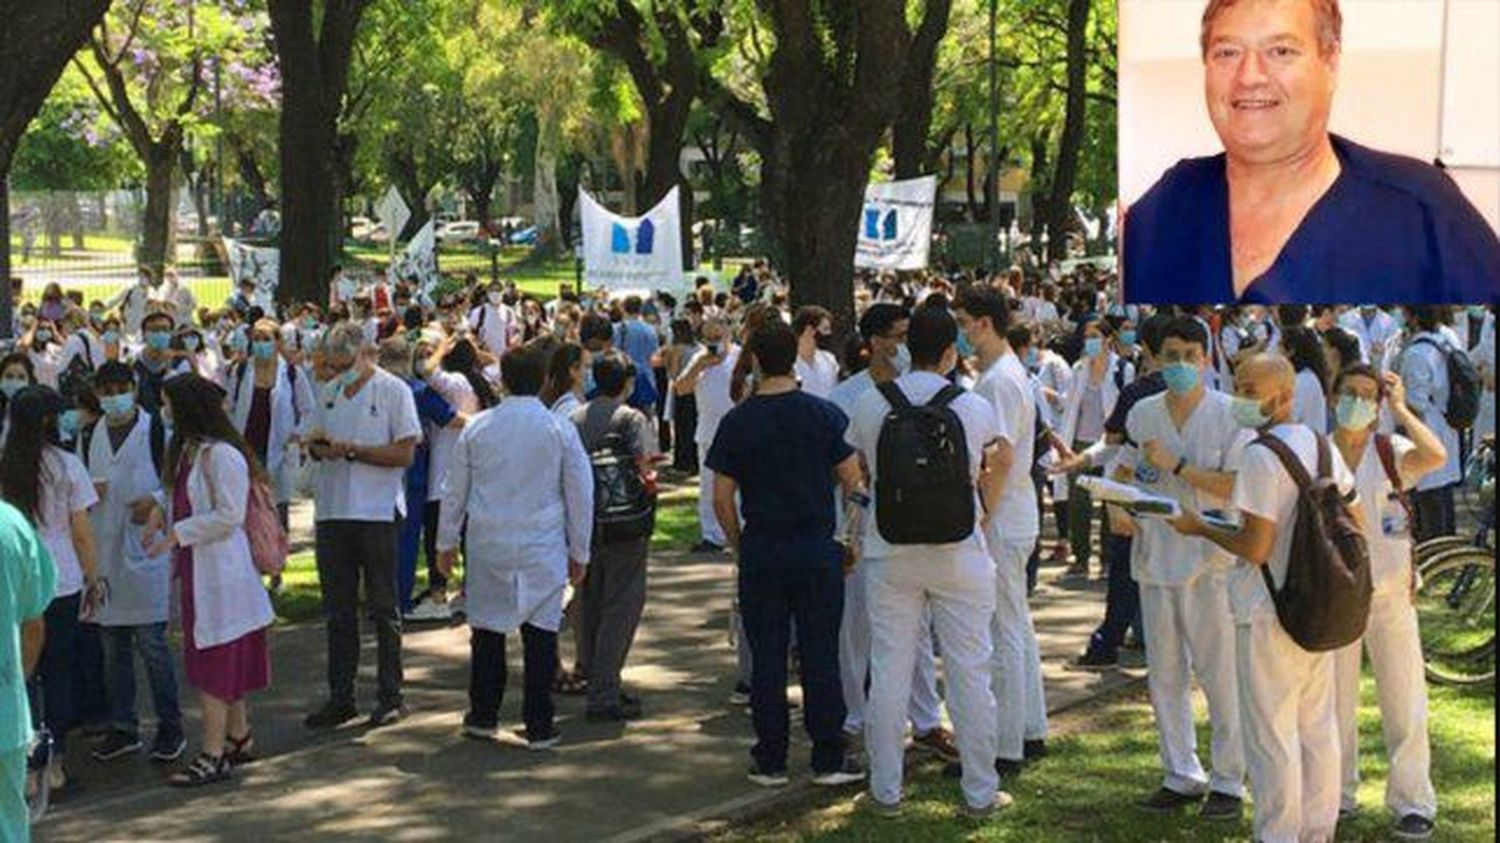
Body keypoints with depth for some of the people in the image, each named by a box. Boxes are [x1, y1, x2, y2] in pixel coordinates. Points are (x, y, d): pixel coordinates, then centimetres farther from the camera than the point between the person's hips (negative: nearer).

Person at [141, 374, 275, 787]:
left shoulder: (222, 455, -19)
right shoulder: (189, 450, 10)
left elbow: (229, 516, -20)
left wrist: (178, 533, -19)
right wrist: (162, 510, 2)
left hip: (220, 570, -9)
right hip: (195, 568, 9)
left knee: (213, 662, -6)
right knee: (228, 661, 17)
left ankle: (213, 754, -2)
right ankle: (239, 737, 27)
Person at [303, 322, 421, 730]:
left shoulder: (393, 390, -5)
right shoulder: (330, 393, 13)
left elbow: (404, 454, -11)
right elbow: (316, 447, 19)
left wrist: (352, 450, -17)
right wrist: (318, 447, -5)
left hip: (377, 512, -5)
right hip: (332, 510, 6)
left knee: (383, 608, 2)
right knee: (338, 611, 8)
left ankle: (391, 696, 9)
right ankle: (340, 698, 14)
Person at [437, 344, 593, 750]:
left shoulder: (477, 428, 0)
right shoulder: (560, 429, -4)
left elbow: (454, 490, 7)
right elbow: (581, 494, 1)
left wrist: (447, 542, 19)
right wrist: (579, 552, 11)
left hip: (487, 545, 2)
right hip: (542, 547, -2)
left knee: (487, 629, 12)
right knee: (541, 632, 2)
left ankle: (483, 716, 20)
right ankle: (539, 726, 3)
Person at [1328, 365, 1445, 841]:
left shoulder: (1392, 452, -3)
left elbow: (1436, 456, -25)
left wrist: (1400, 408, -17)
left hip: (1390, 592, -2)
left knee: (1403, 703, 0)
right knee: (1333, 703, 10)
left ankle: (1414, 804, 10)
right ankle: (1339, 796, 24)